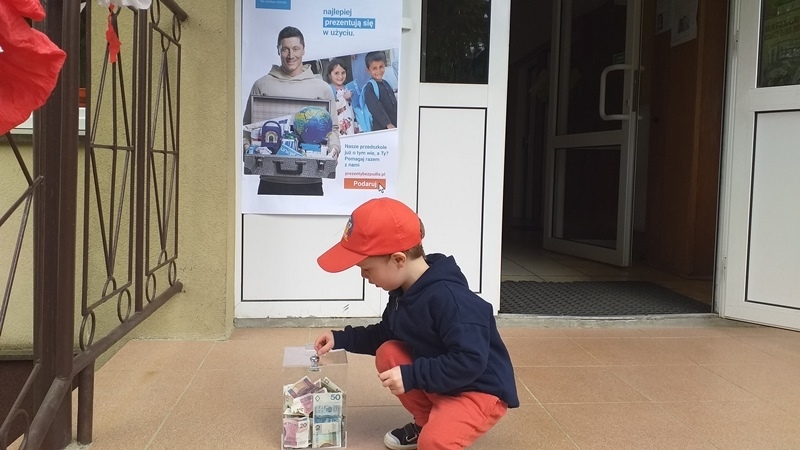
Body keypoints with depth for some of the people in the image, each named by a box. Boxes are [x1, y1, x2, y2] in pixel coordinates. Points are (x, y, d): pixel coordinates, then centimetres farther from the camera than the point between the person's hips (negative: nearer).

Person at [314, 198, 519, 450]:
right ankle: (426, 421, 10)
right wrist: (341, 339, 6)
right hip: (439, 382, 10)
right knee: (387, 354, -6)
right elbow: (385, 334, 14)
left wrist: (412, 376, -29)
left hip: (480, 391, -9)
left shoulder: (447, 298, -31)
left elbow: (470, 362, -33)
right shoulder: (403, 290, -2)